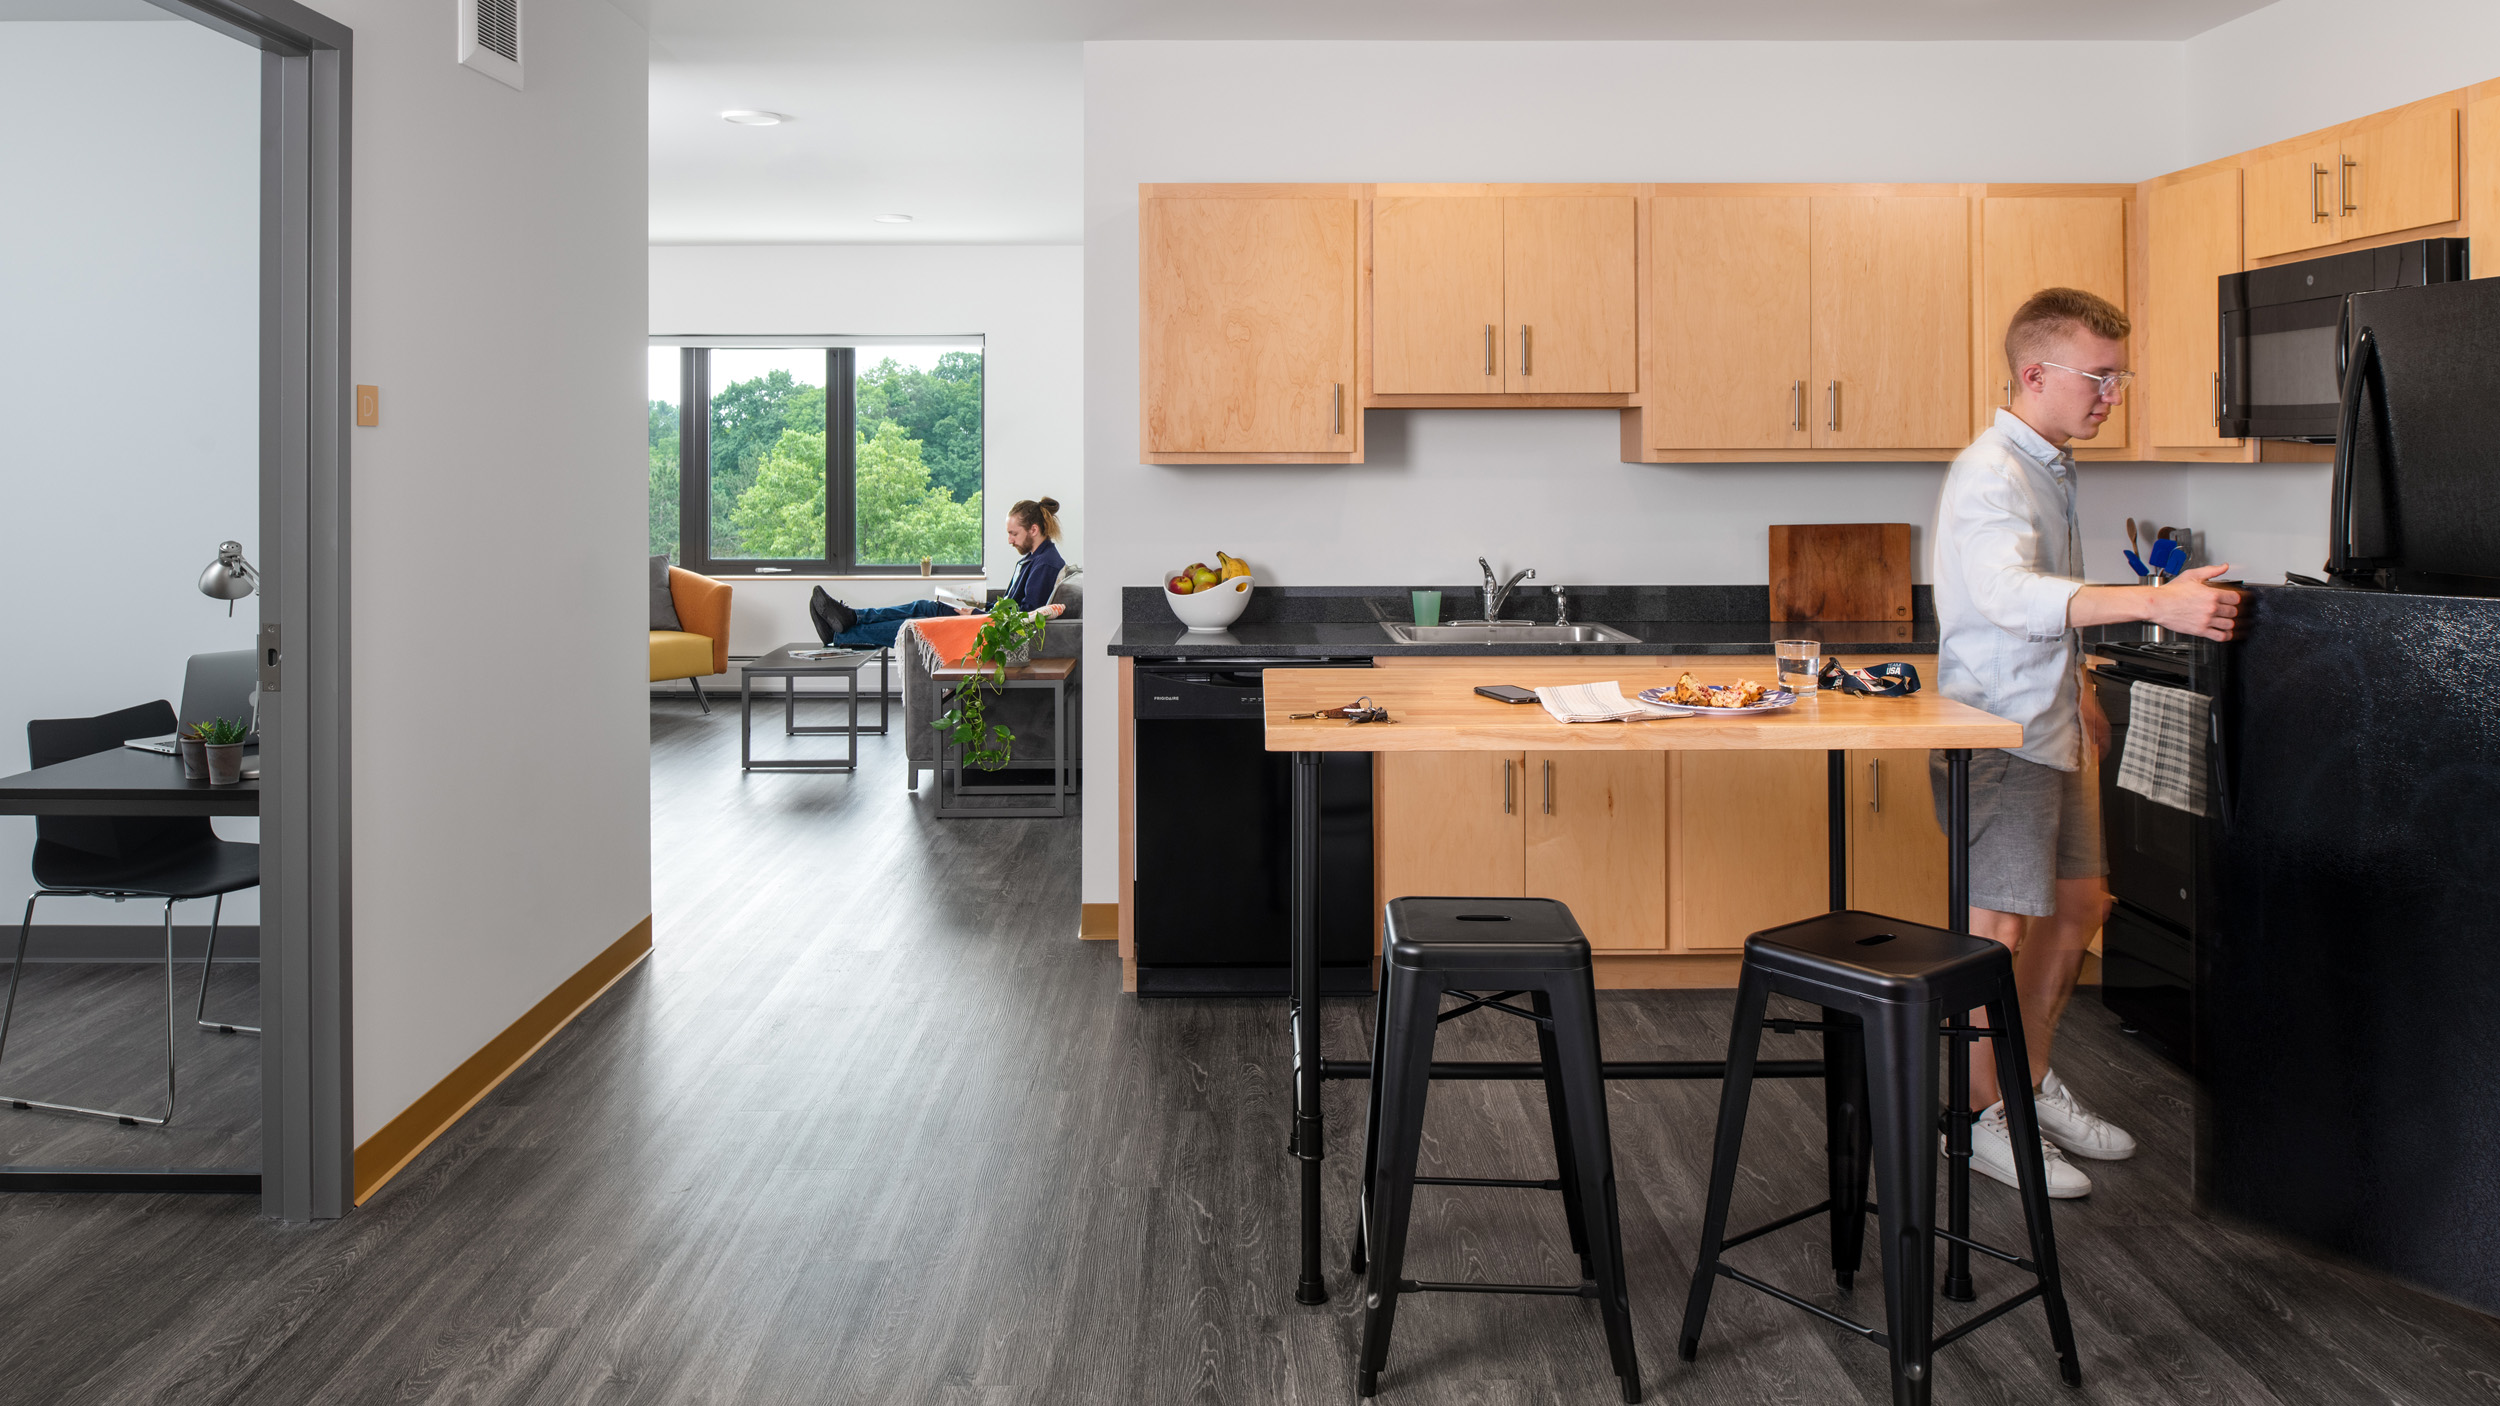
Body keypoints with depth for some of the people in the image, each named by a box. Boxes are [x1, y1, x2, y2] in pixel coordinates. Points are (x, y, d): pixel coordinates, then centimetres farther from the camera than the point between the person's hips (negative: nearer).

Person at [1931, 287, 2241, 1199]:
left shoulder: (2050, 468, 14)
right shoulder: (1991, 475, -18)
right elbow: (2011, 596, -38)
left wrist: (2080, 694, 29)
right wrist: (2153, 602, -48)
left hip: (2050, 727, 10)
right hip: (1997, 733, -10)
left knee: (2077, 903, 15)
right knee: (2001, 924, -5)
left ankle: (2032, 1082, 29)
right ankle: (1984, 1117, 8)